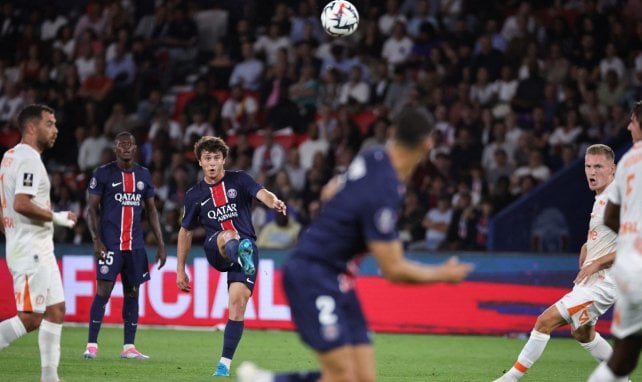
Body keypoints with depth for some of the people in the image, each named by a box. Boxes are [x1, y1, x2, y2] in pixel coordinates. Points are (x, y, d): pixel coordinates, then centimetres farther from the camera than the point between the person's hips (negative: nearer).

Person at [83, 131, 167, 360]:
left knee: (132, 293, 5)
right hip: (110, 244, -5)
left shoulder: (143, 175, 12)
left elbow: (151, 210, 17)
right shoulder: (103, 174, -1)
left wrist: (160, 244, 11)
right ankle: (91, 345, -5)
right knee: (103, 291, -9)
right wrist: (96, 240, -14)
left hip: (135, 244, 5)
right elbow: (91, 209, -2)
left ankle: (129, 347, 9)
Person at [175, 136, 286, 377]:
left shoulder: (238, 180, 4)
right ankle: (243, 257, -73)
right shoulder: (194, 195, 9)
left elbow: (261, 193, -16)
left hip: (247, 247, 0)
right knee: (228, 235, -36)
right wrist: (180, 270, 15)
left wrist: (274, 202, -41)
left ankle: (224, 364, -7)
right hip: (215, 251, 0)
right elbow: (185, 232, 18)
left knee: (238, 303, -13)